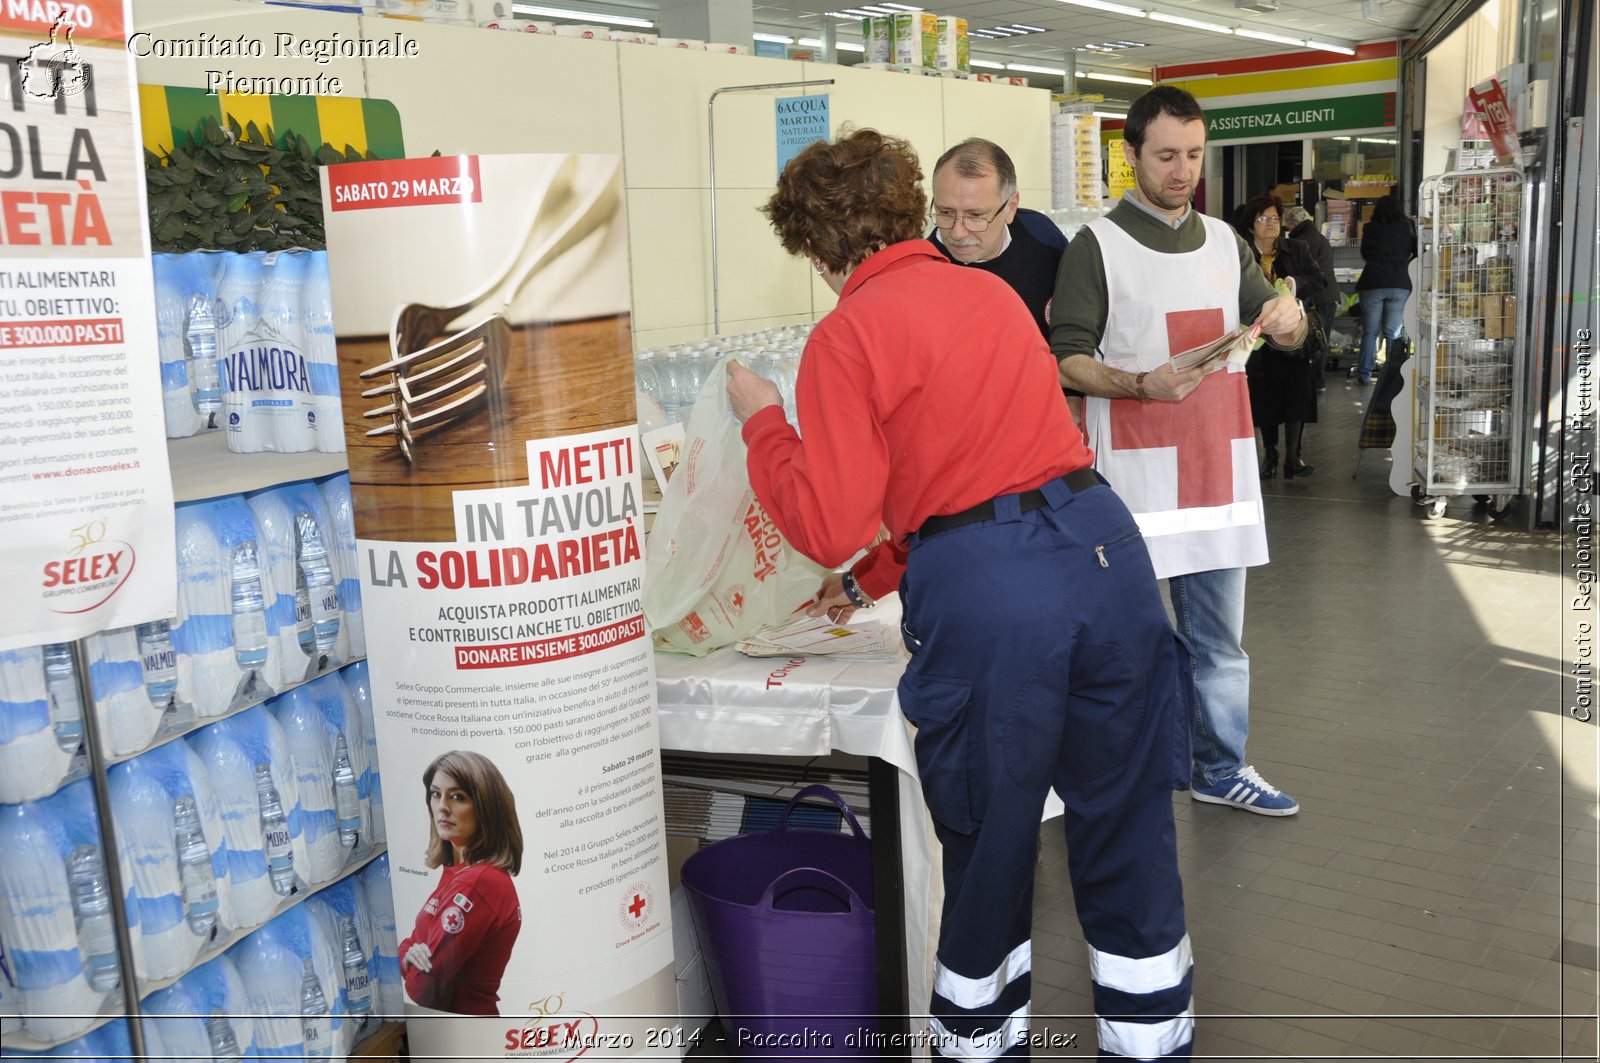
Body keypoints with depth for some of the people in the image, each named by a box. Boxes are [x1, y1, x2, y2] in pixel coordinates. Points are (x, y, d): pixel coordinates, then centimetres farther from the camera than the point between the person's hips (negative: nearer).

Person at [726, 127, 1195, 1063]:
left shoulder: (848, 336, -5)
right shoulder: (993, 292, 17)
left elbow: (826, 527, -10)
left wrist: (762, 420, 5)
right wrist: (870, 581, 32)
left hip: (983, 595, -6)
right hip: (1104, 542, 6)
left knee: (989, 844, 13)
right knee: (1127, 828, 16)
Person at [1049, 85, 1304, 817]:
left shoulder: (1224, 241, 14)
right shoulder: (1096, 247, -3)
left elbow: (1280, 335, 18)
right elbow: (1068, 360, -8)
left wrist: (1288, 319, -6)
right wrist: (1143, 385, -25)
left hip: (1219, 469, 5)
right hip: (1135, 478, -5)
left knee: (1219, 635, 13)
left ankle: (1222, 768, 26)